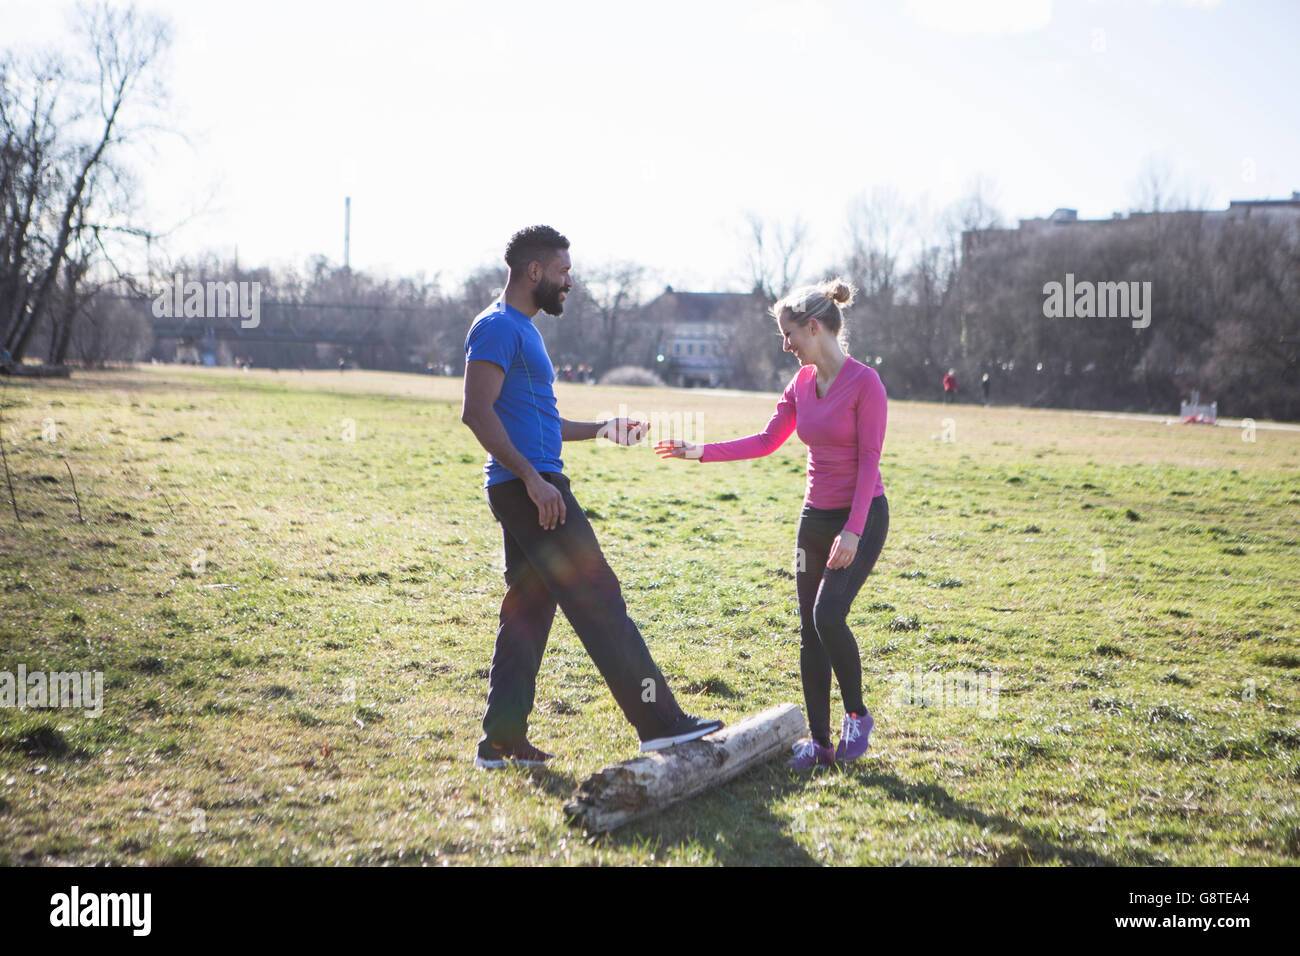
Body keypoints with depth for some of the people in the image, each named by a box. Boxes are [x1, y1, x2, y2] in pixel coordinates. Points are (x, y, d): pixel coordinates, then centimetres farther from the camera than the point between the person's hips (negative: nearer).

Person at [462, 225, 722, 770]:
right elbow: (477, 412, -21)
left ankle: (501, 742, 13)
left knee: (527, 613, 10)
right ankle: (659, 722, -6)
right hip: (529, 487, -11)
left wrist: (599, 429, 30)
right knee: (599, 601, -9)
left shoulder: (522, 330, 22)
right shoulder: (498, 327, -10)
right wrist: (532, 478, -25)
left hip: (532, 487, 11)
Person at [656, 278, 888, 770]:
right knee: (809, 631, 4)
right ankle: (819, 740, 12)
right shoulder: (802, 383, 6)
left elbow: (869, 460, -16)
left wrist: (853, 530, -20)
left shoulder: (865, 382, -14)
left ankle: (857, 714, 2)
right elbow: (767, 440, 12)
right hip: (815, 516, 7)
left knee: (828, 615, -20)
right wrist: (701, 452, 5)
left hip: (862, 516, -7)